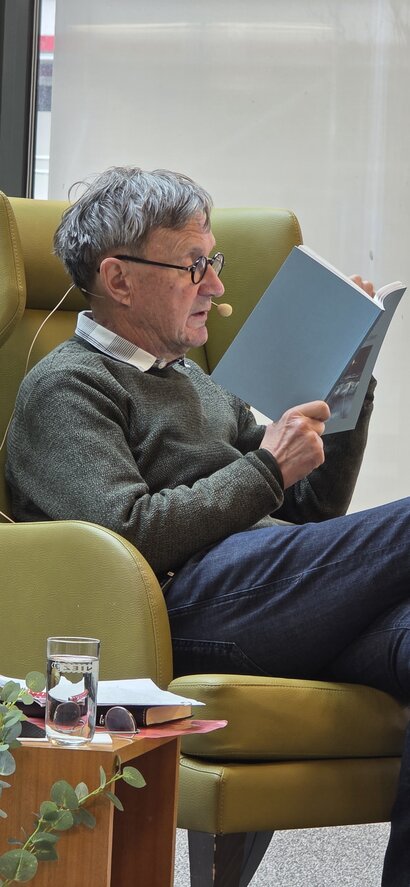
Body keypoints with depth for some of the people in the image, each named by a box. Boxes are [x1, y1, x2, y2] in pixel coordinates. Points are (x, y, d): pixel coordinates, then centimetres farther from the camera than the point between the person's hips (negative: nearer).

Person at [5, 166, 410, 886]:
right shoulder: (66, 387, 9)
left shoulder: (192, 381, 36)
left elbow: (313, 513, 34)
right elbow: (130, 535, -10)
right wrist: (266, 470, -2)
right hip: (189, 605, -7)